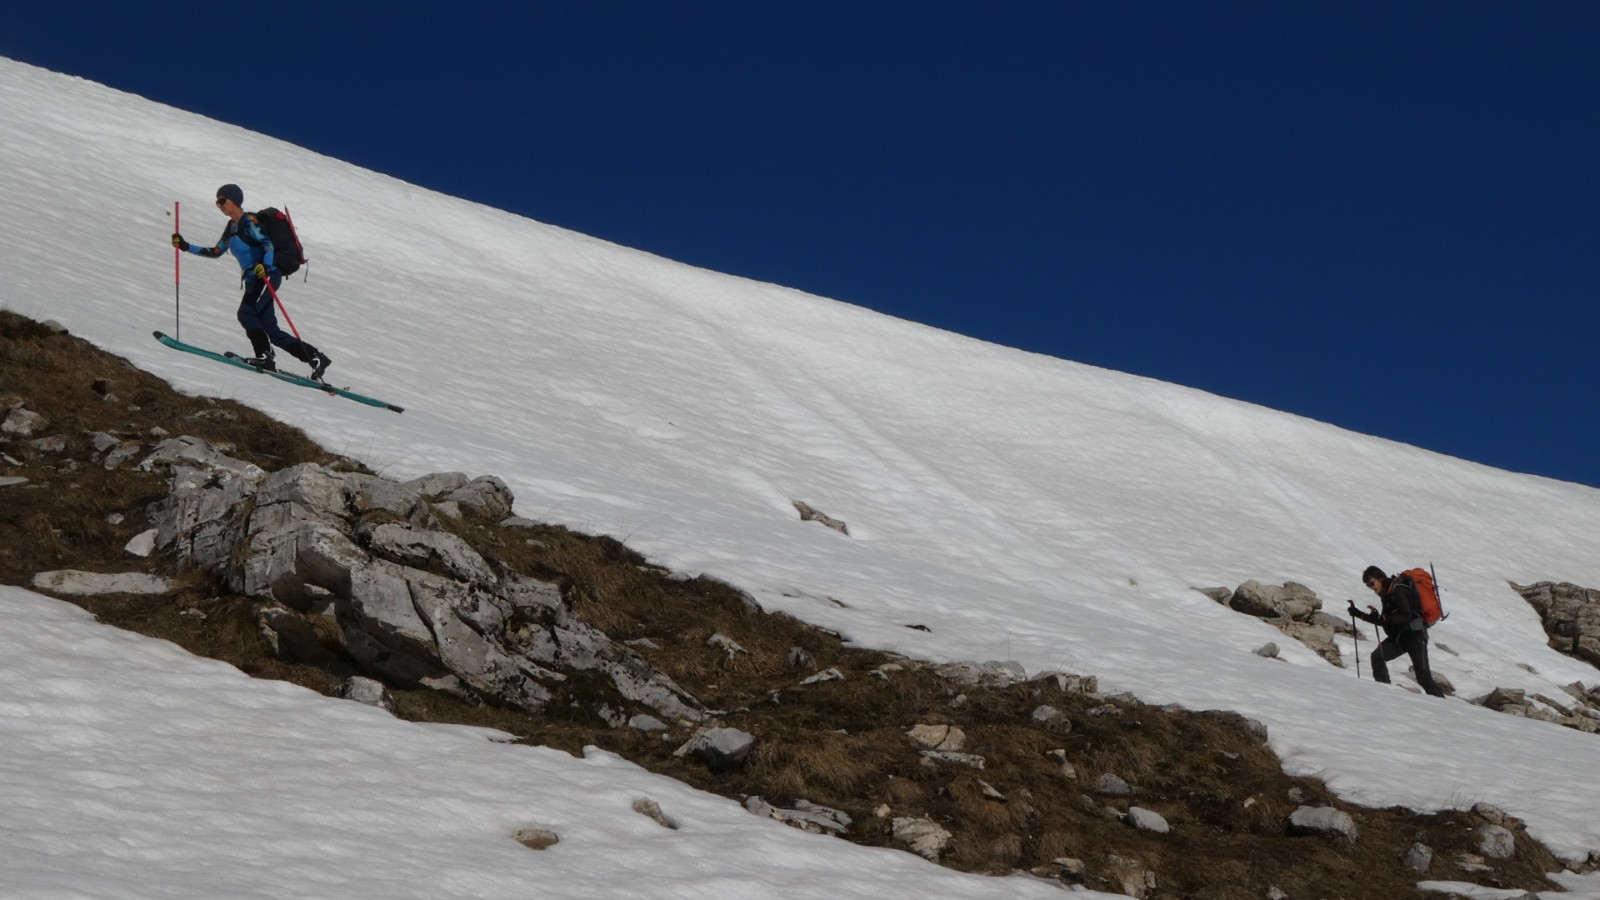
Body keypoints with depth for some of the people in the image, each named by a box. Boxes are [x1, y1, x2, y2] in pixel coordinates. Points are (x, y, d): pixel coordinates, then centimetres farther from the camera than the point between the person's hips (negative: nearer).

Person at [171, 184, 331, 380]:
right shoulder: (231, 227, 18)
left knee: (246, 313, -25)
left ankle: (264, 356, -25)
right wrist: (185, 246, 21)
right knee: (269, 330, 2)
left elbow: (268, 245, -19)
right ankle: (315, 357, 5)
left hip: (267, 275, -9)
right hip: (253, 280, 9)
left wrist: (265, 265, -37)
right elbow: (215, 252, 26)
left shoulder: (249, 221, -8)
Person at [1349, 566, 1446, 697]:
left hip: (1415, 634, -8)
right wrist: (1358, 614, 12)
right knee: (1377, 656, -13)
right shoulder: (1386, 593, 11)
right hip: (1399, 636, 8)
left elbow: (1406, 616, -25)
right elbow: (1385, 621, 18)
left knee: (1423, 676, -12)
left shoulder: (1398, 590, -15)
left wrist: (1382, 617, -36)